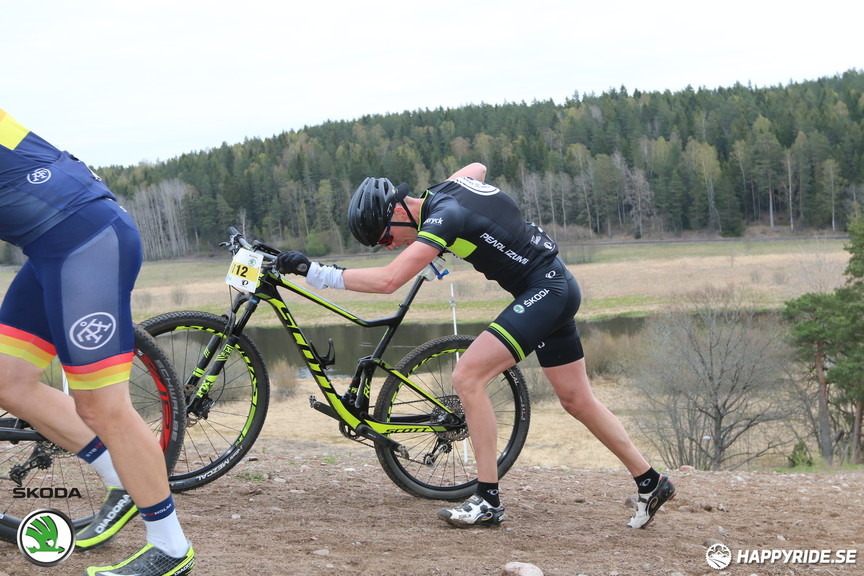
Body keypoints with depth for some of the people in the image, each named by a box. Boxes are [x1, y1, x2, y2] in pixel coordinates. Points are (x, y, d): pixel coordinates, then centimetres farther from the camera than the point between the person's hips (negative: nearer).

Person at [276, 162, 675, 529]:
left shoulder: (444, 217, -23)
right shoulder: (449, 187, 3)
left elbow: (388, 280, -32)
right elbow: (478, 168, 29)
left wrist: (315, 273, -28)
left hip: (545, 291, -10)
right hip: (558, 288, 10)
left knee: (467, 376, -16)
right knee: (577, 401, 16)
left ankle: (488, 501, -12)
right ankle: (651, 482, 27)